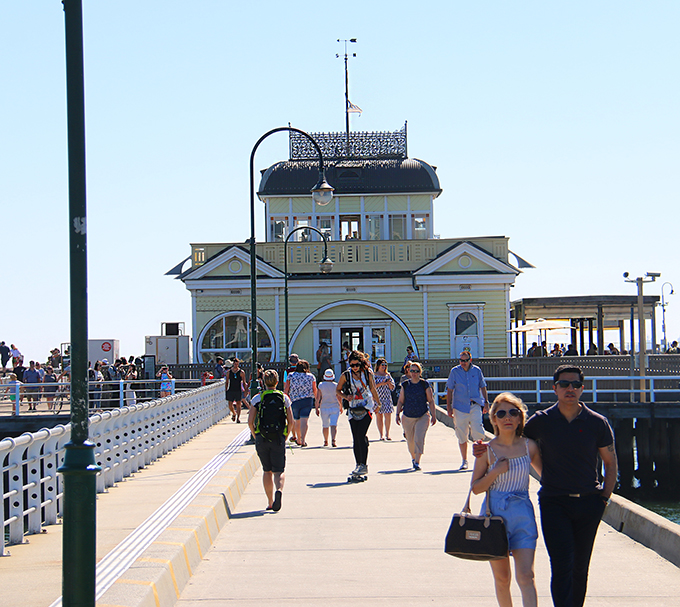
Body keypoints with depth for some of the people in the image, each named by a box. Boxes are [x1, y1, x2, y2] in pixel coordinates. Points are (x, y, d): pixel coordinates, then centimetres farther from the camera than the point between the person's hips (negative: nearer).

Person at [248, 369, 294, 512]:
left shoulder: (257, 398, -1)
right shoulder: (284, 398, 2)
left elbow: (250, 422, -2)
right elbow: (291, 421, 1)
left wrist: (255, 436, 13)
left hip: (261, 439, 0)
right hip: (279, 439, 0)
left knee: (267, 471, 14)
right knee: (278, 471, 3)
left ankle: (270, 502, 15)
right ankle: (279, 490, -28)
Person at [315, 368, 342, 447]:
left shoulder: (320, 386, -4)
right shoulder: (336, 386, -4)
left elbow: (318, 398, -6)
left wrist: (316, 408, 3)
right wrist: (341, 408, 13)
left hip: (324, 408, 1)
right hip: (335, 408, -1)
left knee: (325, 426, 14)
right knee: (333, 425, -7)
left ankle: (325, 441, 25)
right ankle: (333, 440, -26)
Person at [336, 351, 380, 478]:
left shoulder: (367, 374, 2)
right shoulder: (346, 375, 3)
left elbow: (373, 390, 15)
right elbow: (337, 390, 12)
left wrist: (378, 403, 21)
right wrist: (346, 396, -6)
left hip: (366, 408, -2)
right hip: (353, 409, 2)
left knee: (361, 435, -15)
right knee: (355, 439, 2)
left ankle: (364, 465, -13)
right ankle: (358, 465, 12)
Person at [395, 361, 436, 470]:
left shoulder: (425, 385, -1)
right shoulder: (405, 385, 5)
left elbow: (431, 401, 3)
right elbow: (400, 401, 11)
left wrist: (433, 415, 1)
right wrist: (397, 414, 4)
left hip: (423, 416, -3)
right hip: (408, 417, 3)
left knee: (419, 439, -16)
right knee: (410, 441, 10)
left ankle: (417, 462, -14)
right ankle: (413, 458, 35)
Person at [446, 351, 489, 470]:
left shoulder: (477, 370, 6)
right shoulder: (454, 371, 3)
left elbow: (483, 387, 15)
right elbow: (449, 390, 7)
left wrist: (486, 403, 12)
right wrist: (449, 406, 2)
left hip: (475, 405, 0)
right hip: (460, 406, 0)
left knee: (477, 430, -13)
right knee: (462, 435, 2)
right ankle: (464, 461, 12)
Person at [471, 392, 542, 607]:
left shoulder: (529, 446, 2)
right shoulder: (487, 450, -3)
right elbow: (475, 487, 0)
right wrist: (495, 472, -14)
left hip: (523, 514, 1)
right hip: (495, 514, 0)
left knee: (526, 577, -10)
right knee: (502, 579, 7)